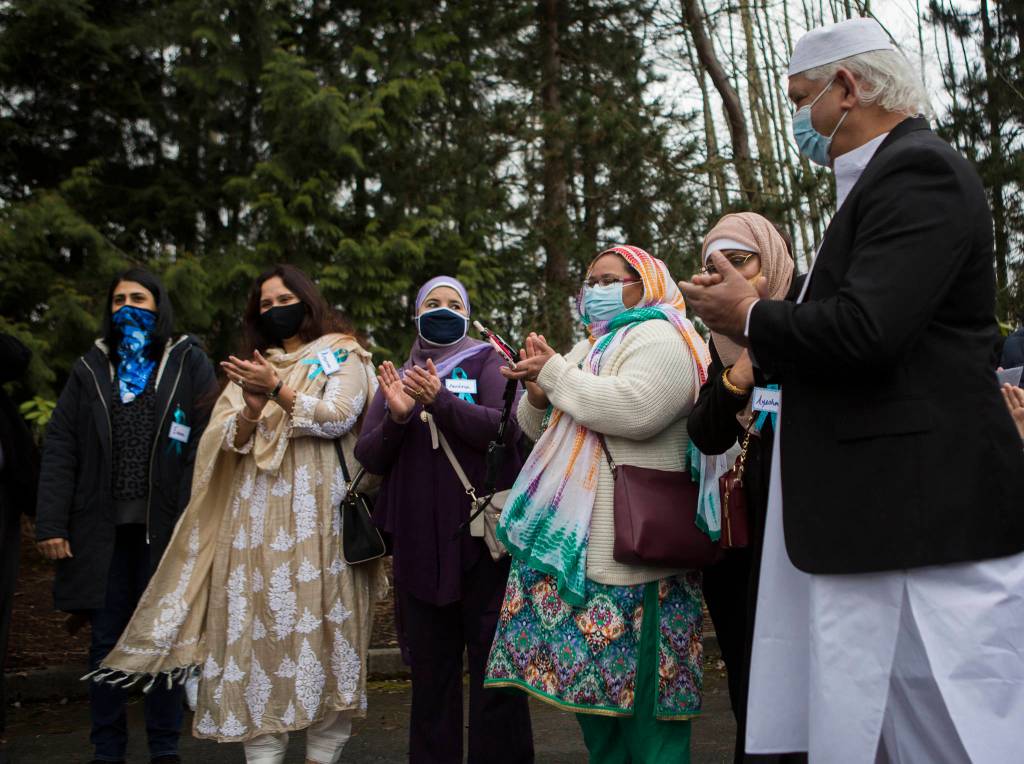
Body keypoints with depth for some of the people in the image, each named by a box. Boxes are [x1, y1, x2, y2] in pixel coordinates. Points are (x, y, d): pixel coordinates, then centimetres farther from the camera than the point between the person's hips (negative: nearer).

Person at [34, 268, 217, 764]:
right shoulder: (91, 369, 11)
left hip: (166, 528, -2)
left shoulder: (188, 363, 4)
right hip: (103, 529, 2)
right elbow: (59, 449, 6)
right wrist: (50, 524, -4)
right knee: (106, 641, 8)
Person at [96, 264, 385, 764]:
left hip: (319, 512, -3)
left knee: (320, 621, -7)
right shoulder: (250, 367, 21)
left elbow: (339, 418, -5)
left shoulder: (341, 355, 10)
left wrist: (278, 391, -15)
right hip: (257, 516, 4)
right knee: (257, 627, -4)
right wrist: (252, 409, -10)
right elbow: (230, 442, 11)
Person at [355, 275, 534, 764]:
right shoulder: (397, 378, 16)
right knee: (430, 667, 9)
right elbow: (369, 457, 6)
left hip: (483, 536, -3)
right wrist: (397, 417, -13)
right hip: (419, 542, 4)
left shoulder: (487, 364, 6)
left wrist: (442, 401, -25)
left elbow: (506, 429, -12)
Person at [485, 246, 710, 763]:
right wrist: (539, 392, 2)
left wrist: (555, 373, -13)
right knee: (591, 678, 11)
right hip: (575, 544, 9)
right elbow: (542, 428, 25)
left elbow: (633, 409, -24)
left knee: (635, 683, -7)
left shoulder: (659, 339, -4)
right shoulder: (589, 349, 24)